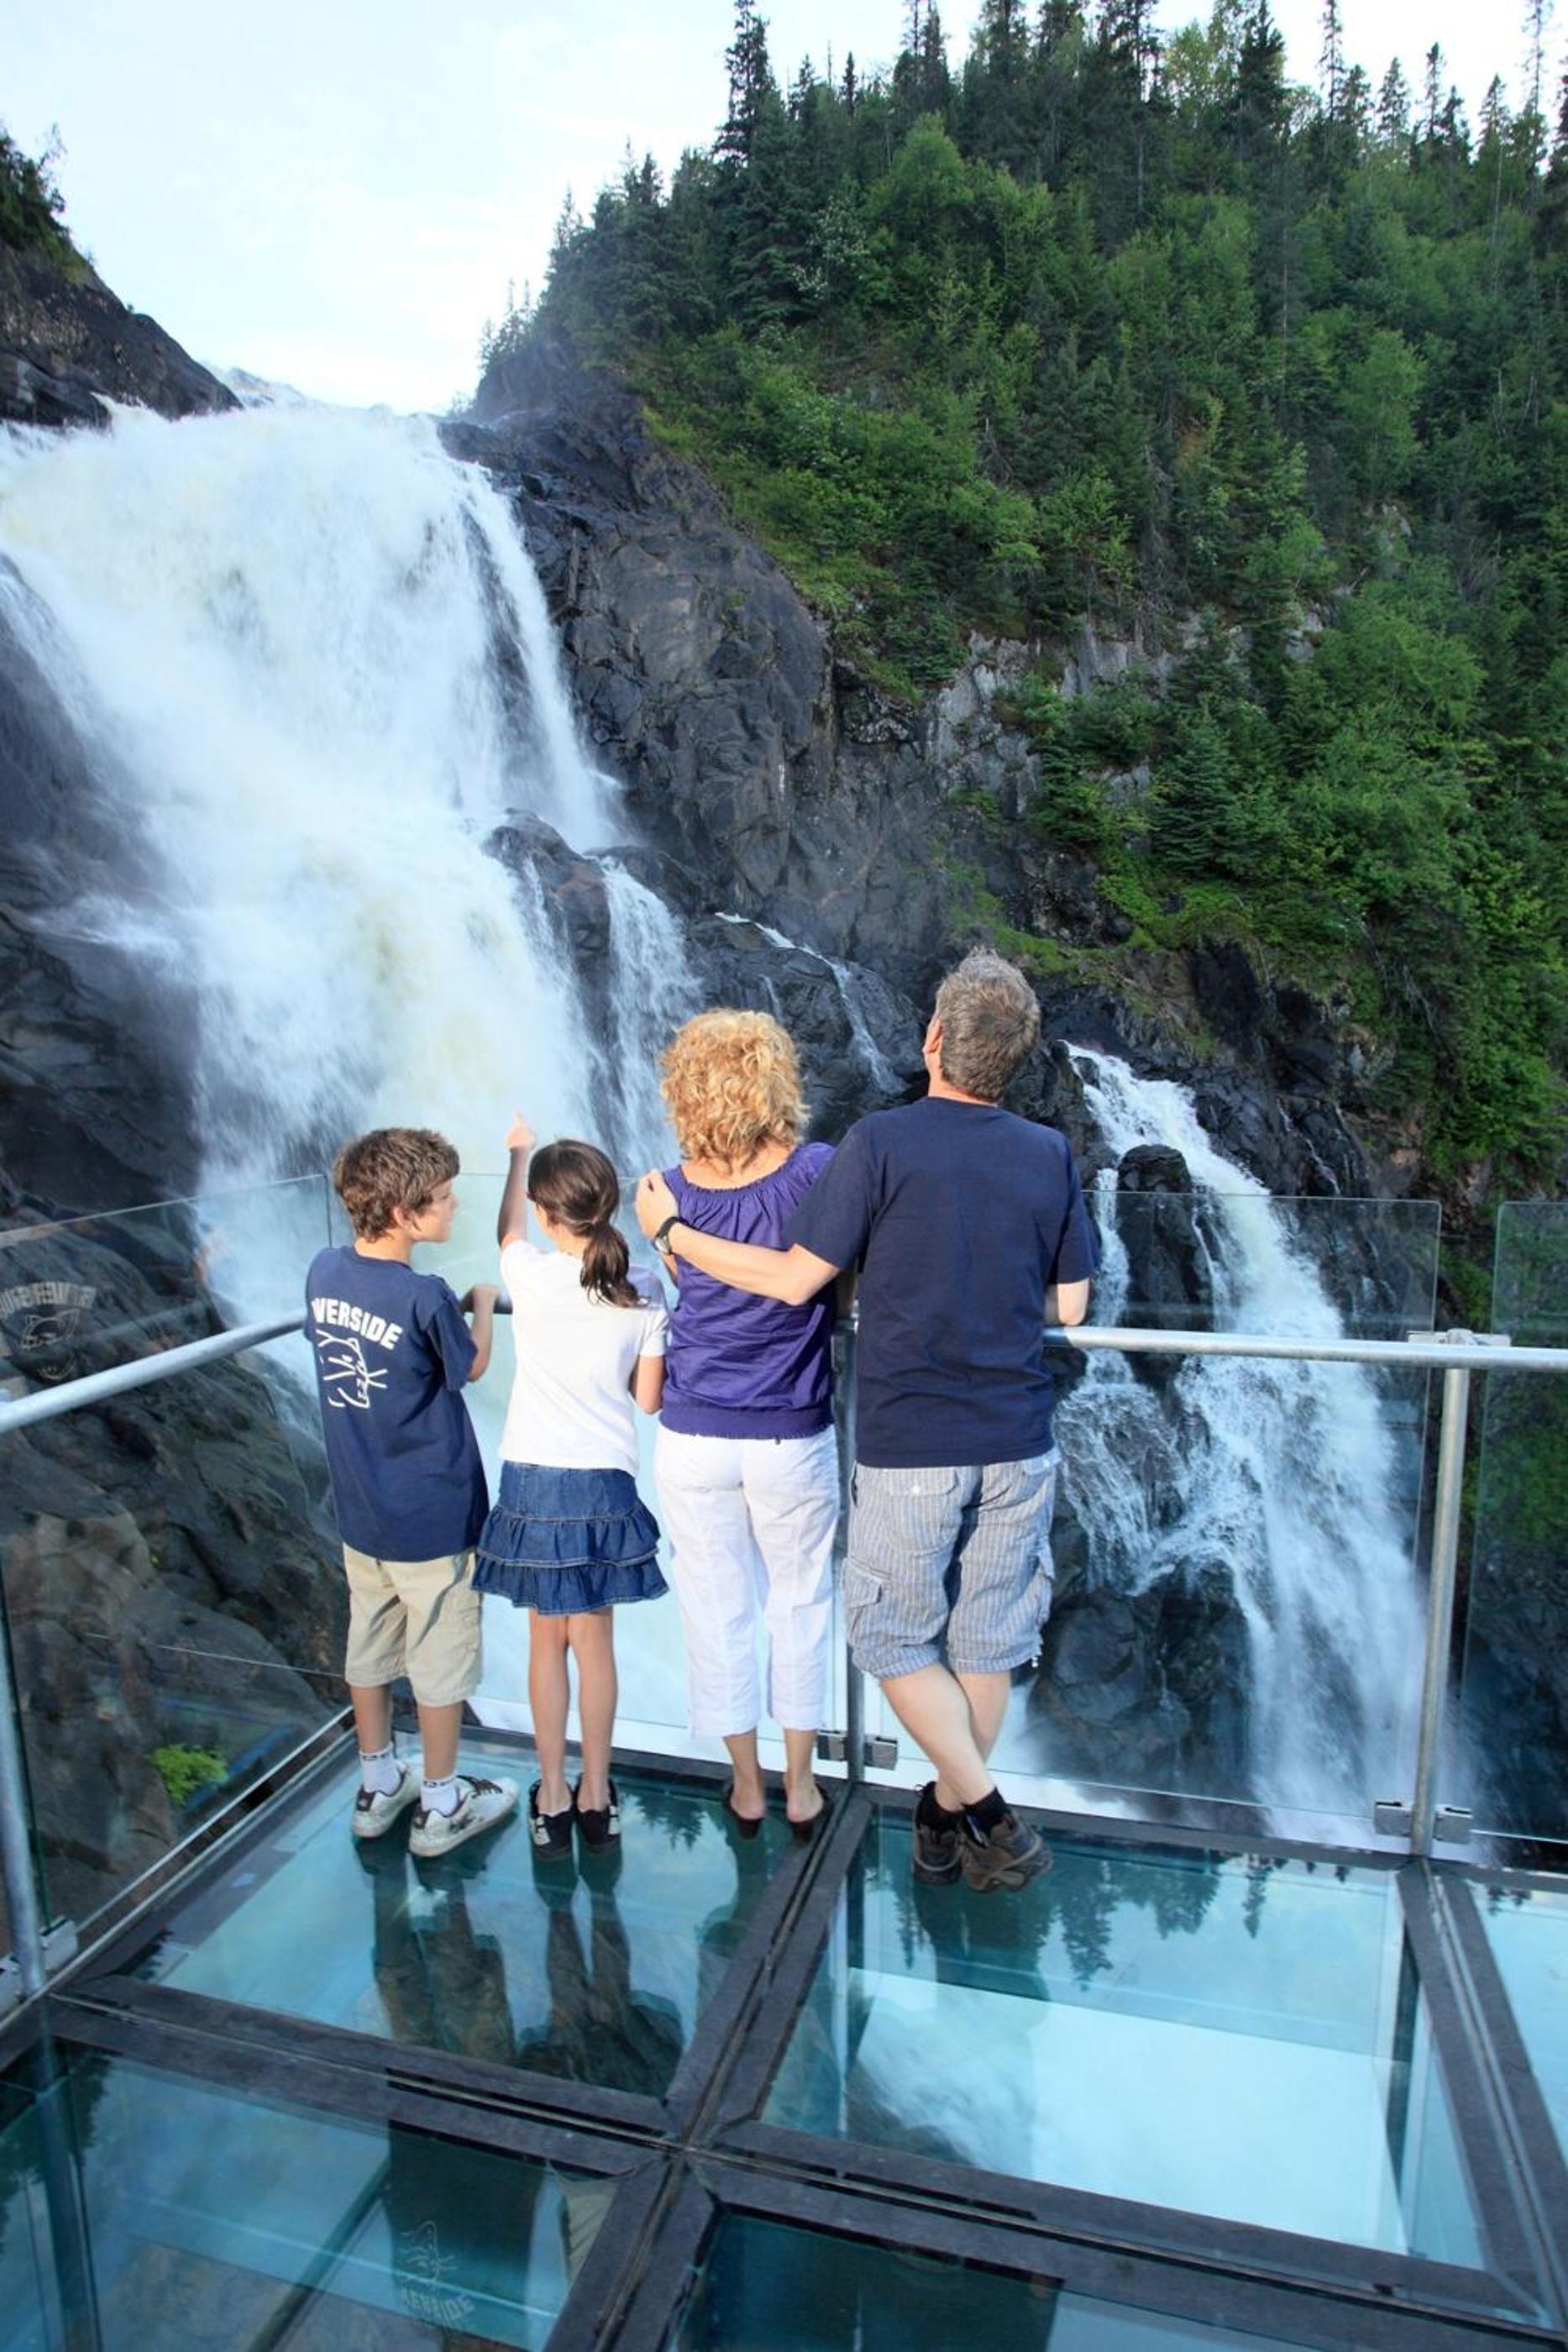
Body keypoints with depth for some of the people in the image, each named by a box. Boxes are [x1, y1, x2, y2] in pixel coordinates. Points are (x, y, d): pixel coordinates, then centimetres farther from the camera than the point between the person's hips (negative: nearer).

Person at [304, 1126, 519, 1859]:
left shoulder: (324, 1271, -6)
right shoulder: (424, 1297, -26)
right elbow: (472, 1366, -7)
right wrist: (481, 1303, 8)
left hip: (359, 1508, 7)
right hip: (433, 1513, -6)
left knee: (369, 1641, 21)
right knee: (441, 1654, 11)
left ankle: (377, 1784, 38)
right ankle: (441, 1805, 27)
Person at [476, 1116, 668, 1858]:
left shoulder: (530, 1276, -12)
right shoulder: (643, 1294, -8)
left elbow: (508, 1228, 12)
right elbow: (648, 1399, -2)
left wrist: (519, 1151, 28)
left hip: (536, 1481, -1)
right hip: (606, 1482, 1)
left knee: (547, 1639, 14)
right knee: (595, 1639, 14)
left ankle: (552, 1800, 25)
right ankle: (596, 1796, 27)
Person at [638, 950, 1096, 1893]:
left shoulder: (881, 1143, -12)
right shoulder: (1051, 1155, 1)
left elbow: (797, 1278, -9)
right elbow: (1069, 1306, 5)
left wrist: (673, 1231, 2)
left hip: (909, 1448, -4)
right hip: (1019, 1444, 5)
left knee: (892, 1636, 15)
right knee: (986, 1640, 18)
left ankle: (985, 1811, 10)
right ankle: (950, 1814, 33)